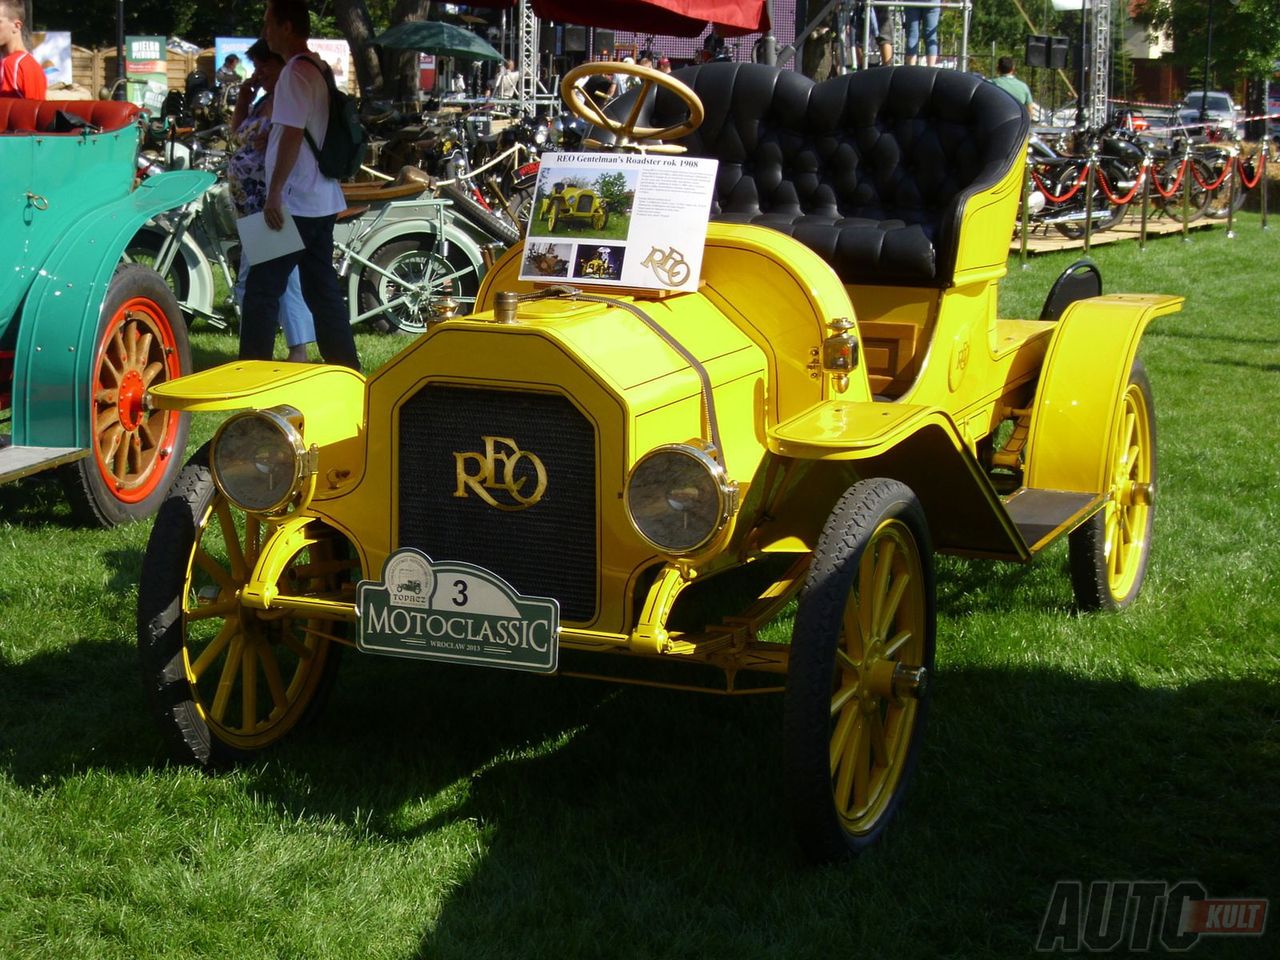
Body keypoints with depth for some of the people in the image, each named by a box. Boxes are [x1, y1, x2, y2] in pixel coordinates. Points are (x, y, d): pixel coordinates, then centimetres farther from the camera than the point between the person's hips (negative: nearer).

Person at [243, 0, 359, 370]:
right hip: (321, 200, 10)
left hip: (294, 202, -10)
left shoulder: (295, 72, -14)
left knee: (262, 288, -6)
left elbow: (292, 135, -20)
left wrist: (274, 193, -20)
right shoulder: (318, 69, 15)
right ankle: (346, 369, 13)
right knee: (322, 288, 11)